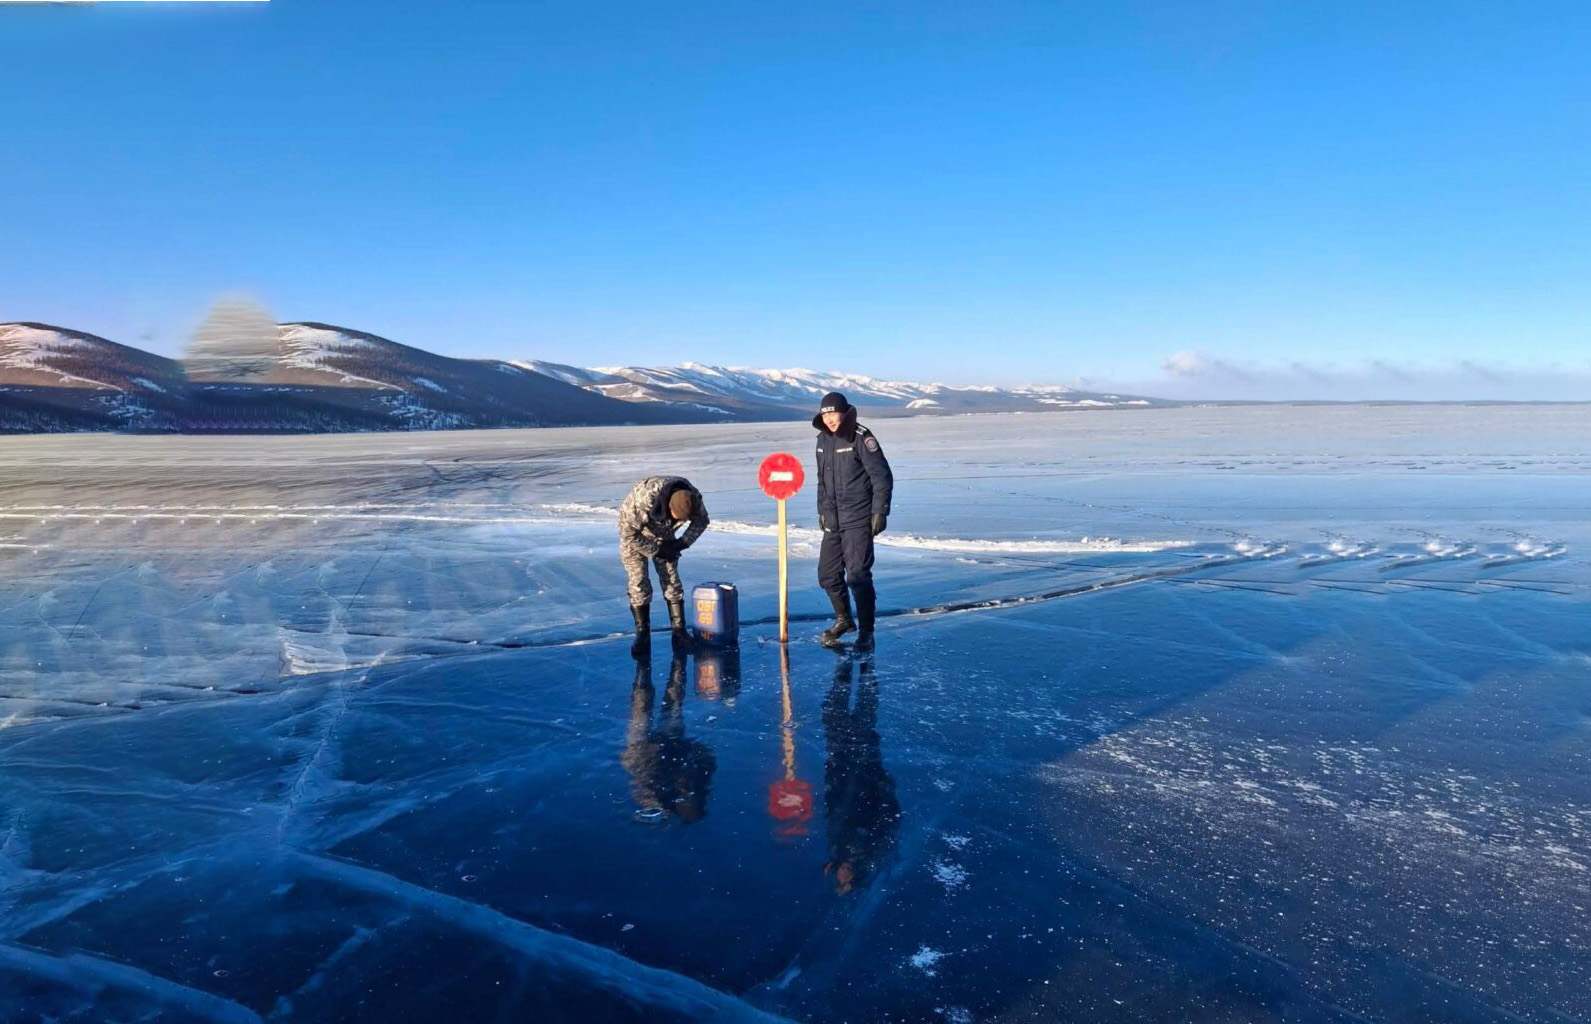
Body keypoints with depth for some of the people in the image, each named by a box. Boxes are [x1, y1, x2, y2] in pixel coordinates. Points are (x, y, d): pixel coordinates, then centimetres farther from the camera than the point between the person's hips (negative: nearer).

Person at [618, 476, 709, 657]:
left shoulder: (693, 498, -28)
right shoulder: (643, 500, -43)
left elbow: (701, 521, -7)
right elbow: (629, 533, -31)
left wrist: (682, 543, -19)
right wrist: (656, 551, -26)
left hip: (663, 535, 4)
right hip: (634, 536, -3)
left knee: (671, 581, -1)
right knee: (639, 585, -9)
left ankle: (679, 633, 5)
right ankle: (642, 637, 1)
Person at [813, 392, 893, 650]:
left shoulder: (861, 437, -12)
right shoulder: (823, 438, 10)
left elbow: (882, 476, -12)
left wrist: (880, 512, -15)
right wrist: (822, 510, 20)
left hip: (858, 520, -7)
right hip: (832, 520, 8)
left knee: (858, 575, -9)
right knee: (828, 574, 13)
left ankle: (866, 632, 3)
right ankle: (844, 620, 35)